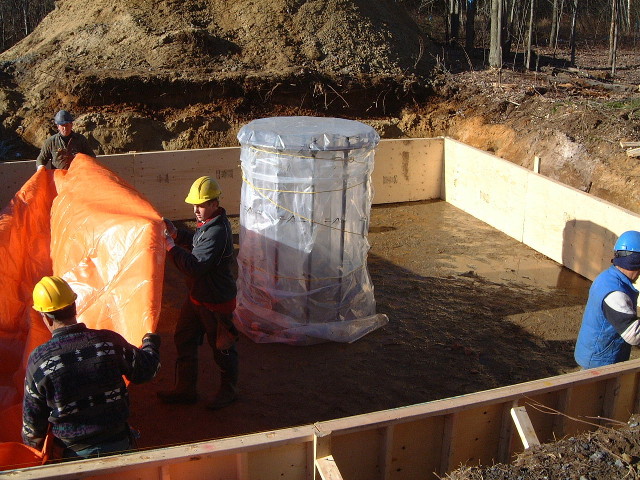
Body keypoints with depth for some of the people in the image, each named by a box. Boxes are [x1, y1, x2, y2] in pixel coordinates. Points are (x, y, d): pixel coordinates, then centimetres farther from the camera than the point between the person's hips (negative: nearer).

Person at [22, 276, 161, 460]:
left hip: (75, 453, -1)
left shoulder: (38, 360, -15)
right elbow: (145, 370, 2)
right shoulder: (109, 341, -14)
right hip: (119, 443, 1)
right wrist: (151, 341, 23)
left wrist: (33, 444, 17)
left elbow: (32, 416, -4)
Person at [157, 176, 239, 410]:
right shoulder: (208, 223, 2)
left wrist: (171, 246, -27)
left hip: (216, 302, -10)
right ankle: (186, 389, 32)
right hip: (197, 296, 10)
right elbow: (196, 243, 19)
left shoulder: (217, 232, -29)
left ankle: (228, 391, 30)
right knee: (184, 340, 17)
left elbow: (195, 266, -32)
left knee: (222, 347, 10)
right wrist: (175, 233, 2)